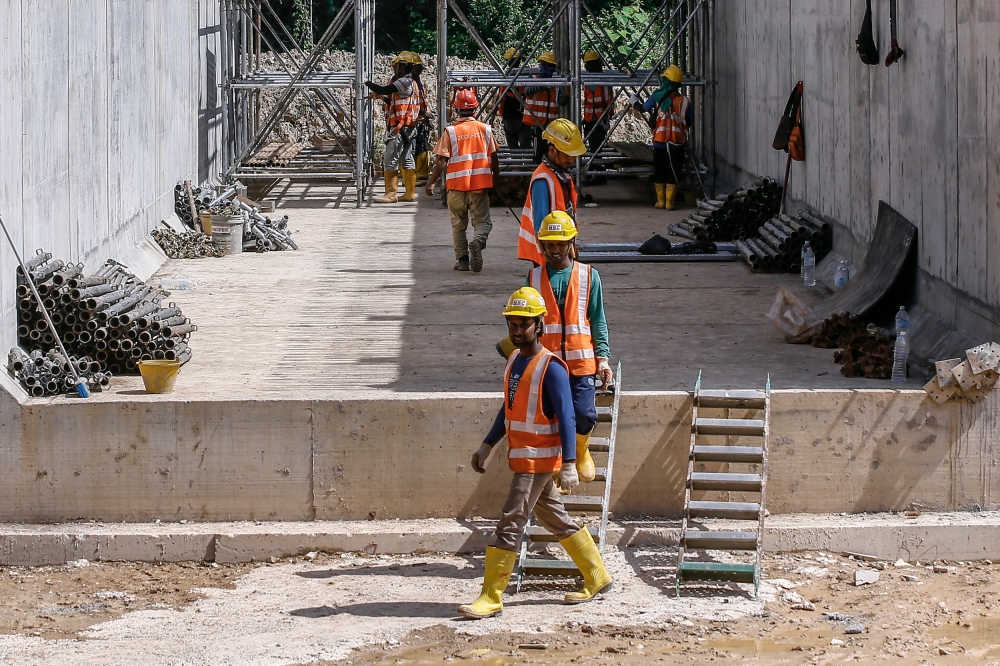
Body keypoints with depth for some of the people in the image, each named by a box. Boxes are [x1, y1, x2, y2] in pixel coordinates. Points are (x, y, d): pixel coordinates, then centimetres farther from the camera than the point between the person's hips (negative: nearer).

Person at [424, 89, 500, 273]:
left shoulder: (450, 131, -4)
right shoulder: (485, 129, 2)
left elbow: (442, 161, -8)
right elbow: (494, 158, 5)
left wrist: (431, 182, -1)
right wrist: (496, 177, 19)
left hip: (456, 184, 0)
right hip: (480, 183, 0)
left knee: (459, 224, 13)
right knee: (482, 221, 5)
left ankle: (462, 259, 10)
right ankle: (478, 241, -26)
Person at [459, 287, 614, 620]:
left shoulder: (551, 367, -16)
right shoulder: (514, 360, 10)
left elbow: (566, 418, -18)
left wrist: (568, 465, -23)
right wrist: (487, 445, 19)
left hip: (538, 460, -9)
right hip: (520, 458, 9)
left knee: (510, 526, -9)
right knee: (557, 520, 17)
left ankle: (490, 598, -7)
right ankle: (597, 577, 28)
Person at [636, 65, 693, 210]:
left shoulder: (657, 98, -6)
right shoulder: (685, 101, -5)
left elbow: (643, 109, 9)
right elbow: (690, 122, 4)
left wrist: (635, 101, 30)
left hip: (659, 142, 0)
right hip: (677, 143, 0)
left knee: (659, 172, 13)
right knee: (673, 173, 5)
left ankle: (660, 201, 17)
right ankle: (669, 202, 3)